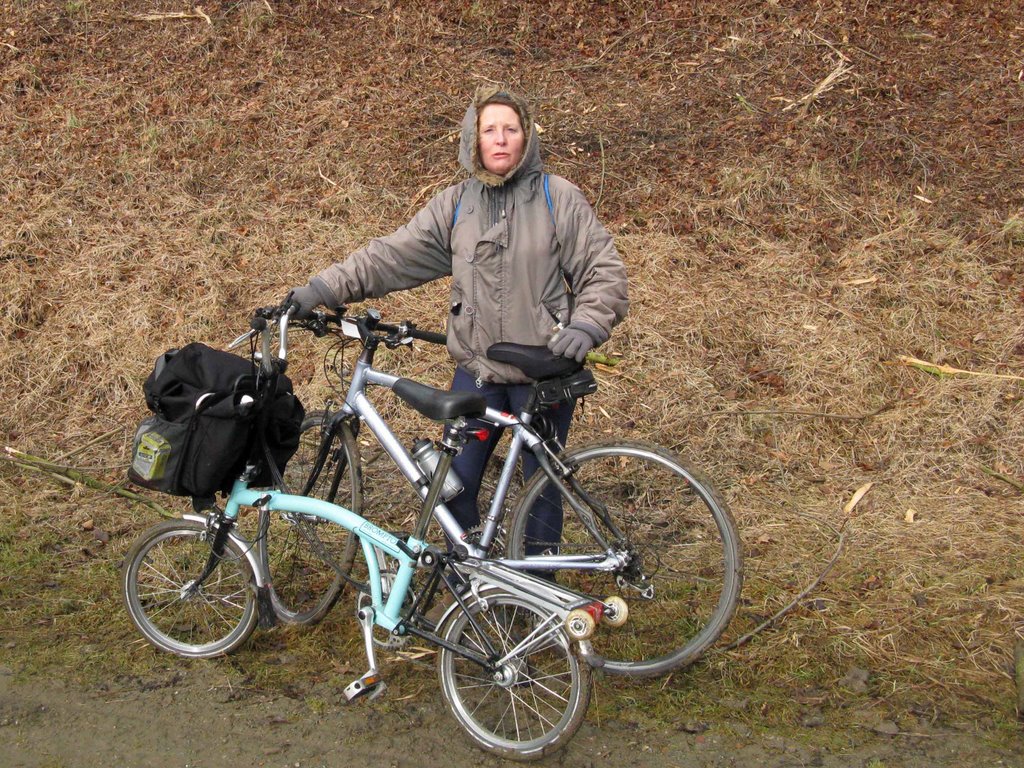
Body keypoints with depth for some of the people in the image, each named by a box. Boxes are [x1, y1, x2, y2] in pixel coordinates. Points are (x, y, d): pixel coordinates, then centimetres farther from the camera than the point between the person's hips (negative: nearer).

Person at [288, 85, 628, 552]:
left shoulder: (559, 198, -3)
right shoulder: (455, 205, 5)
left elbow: (604, 272, -4)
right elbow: (391, 256, 2)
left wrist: (586, 327, -21)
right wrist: (322, 290, -8)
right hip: (477, 371, 3)